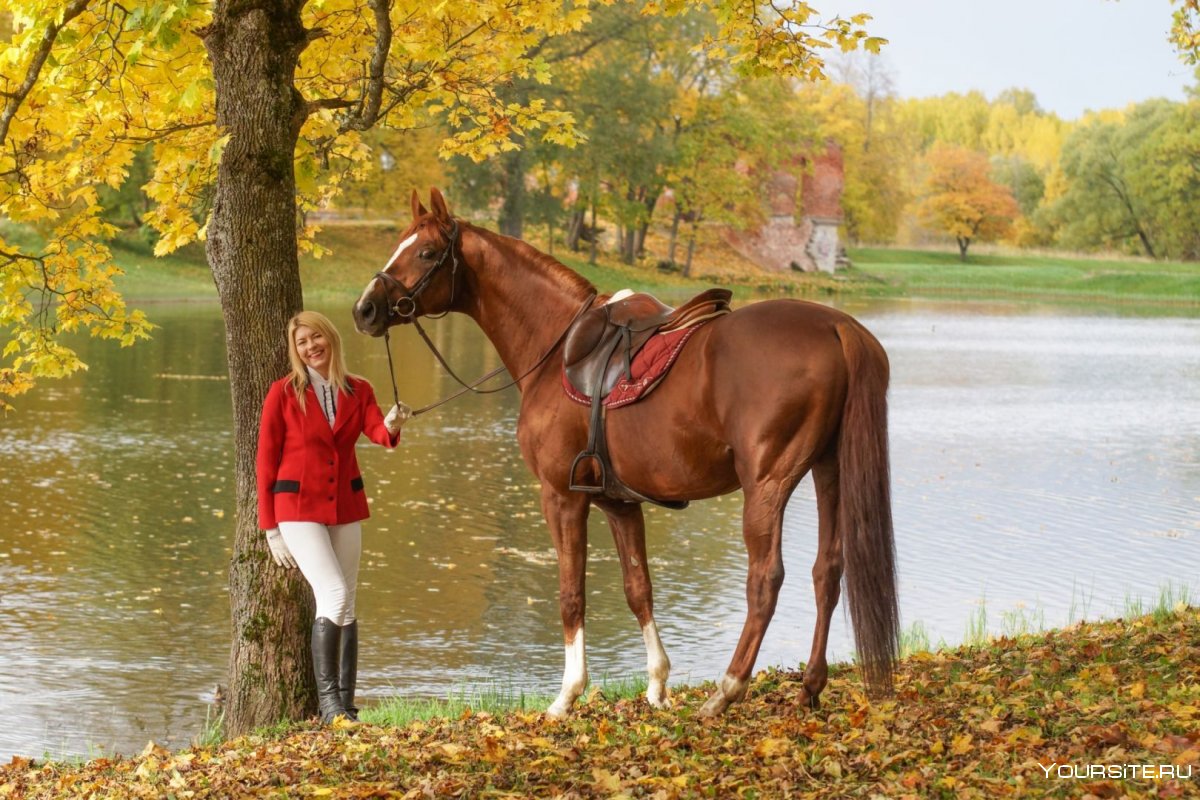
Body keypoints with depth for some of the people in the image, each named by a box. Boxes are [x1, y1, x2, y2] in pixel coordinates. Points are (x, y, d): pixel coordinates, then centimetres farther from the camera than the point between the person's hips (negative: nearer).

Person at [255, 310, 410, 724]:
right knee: (333, 594, -19)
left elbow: (377, 431, -13)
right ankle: (327, 698, -14)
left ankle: (345, 703, 13)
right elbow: (266, 460, -3)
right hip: (299, 507, -4)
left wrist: (391, 425, -39)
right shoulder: (284, 393, -5)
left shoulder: (358, 391, 5)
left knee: (346, 606, 7)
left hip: (346, 507, 5)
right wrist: (270, 528, -5)